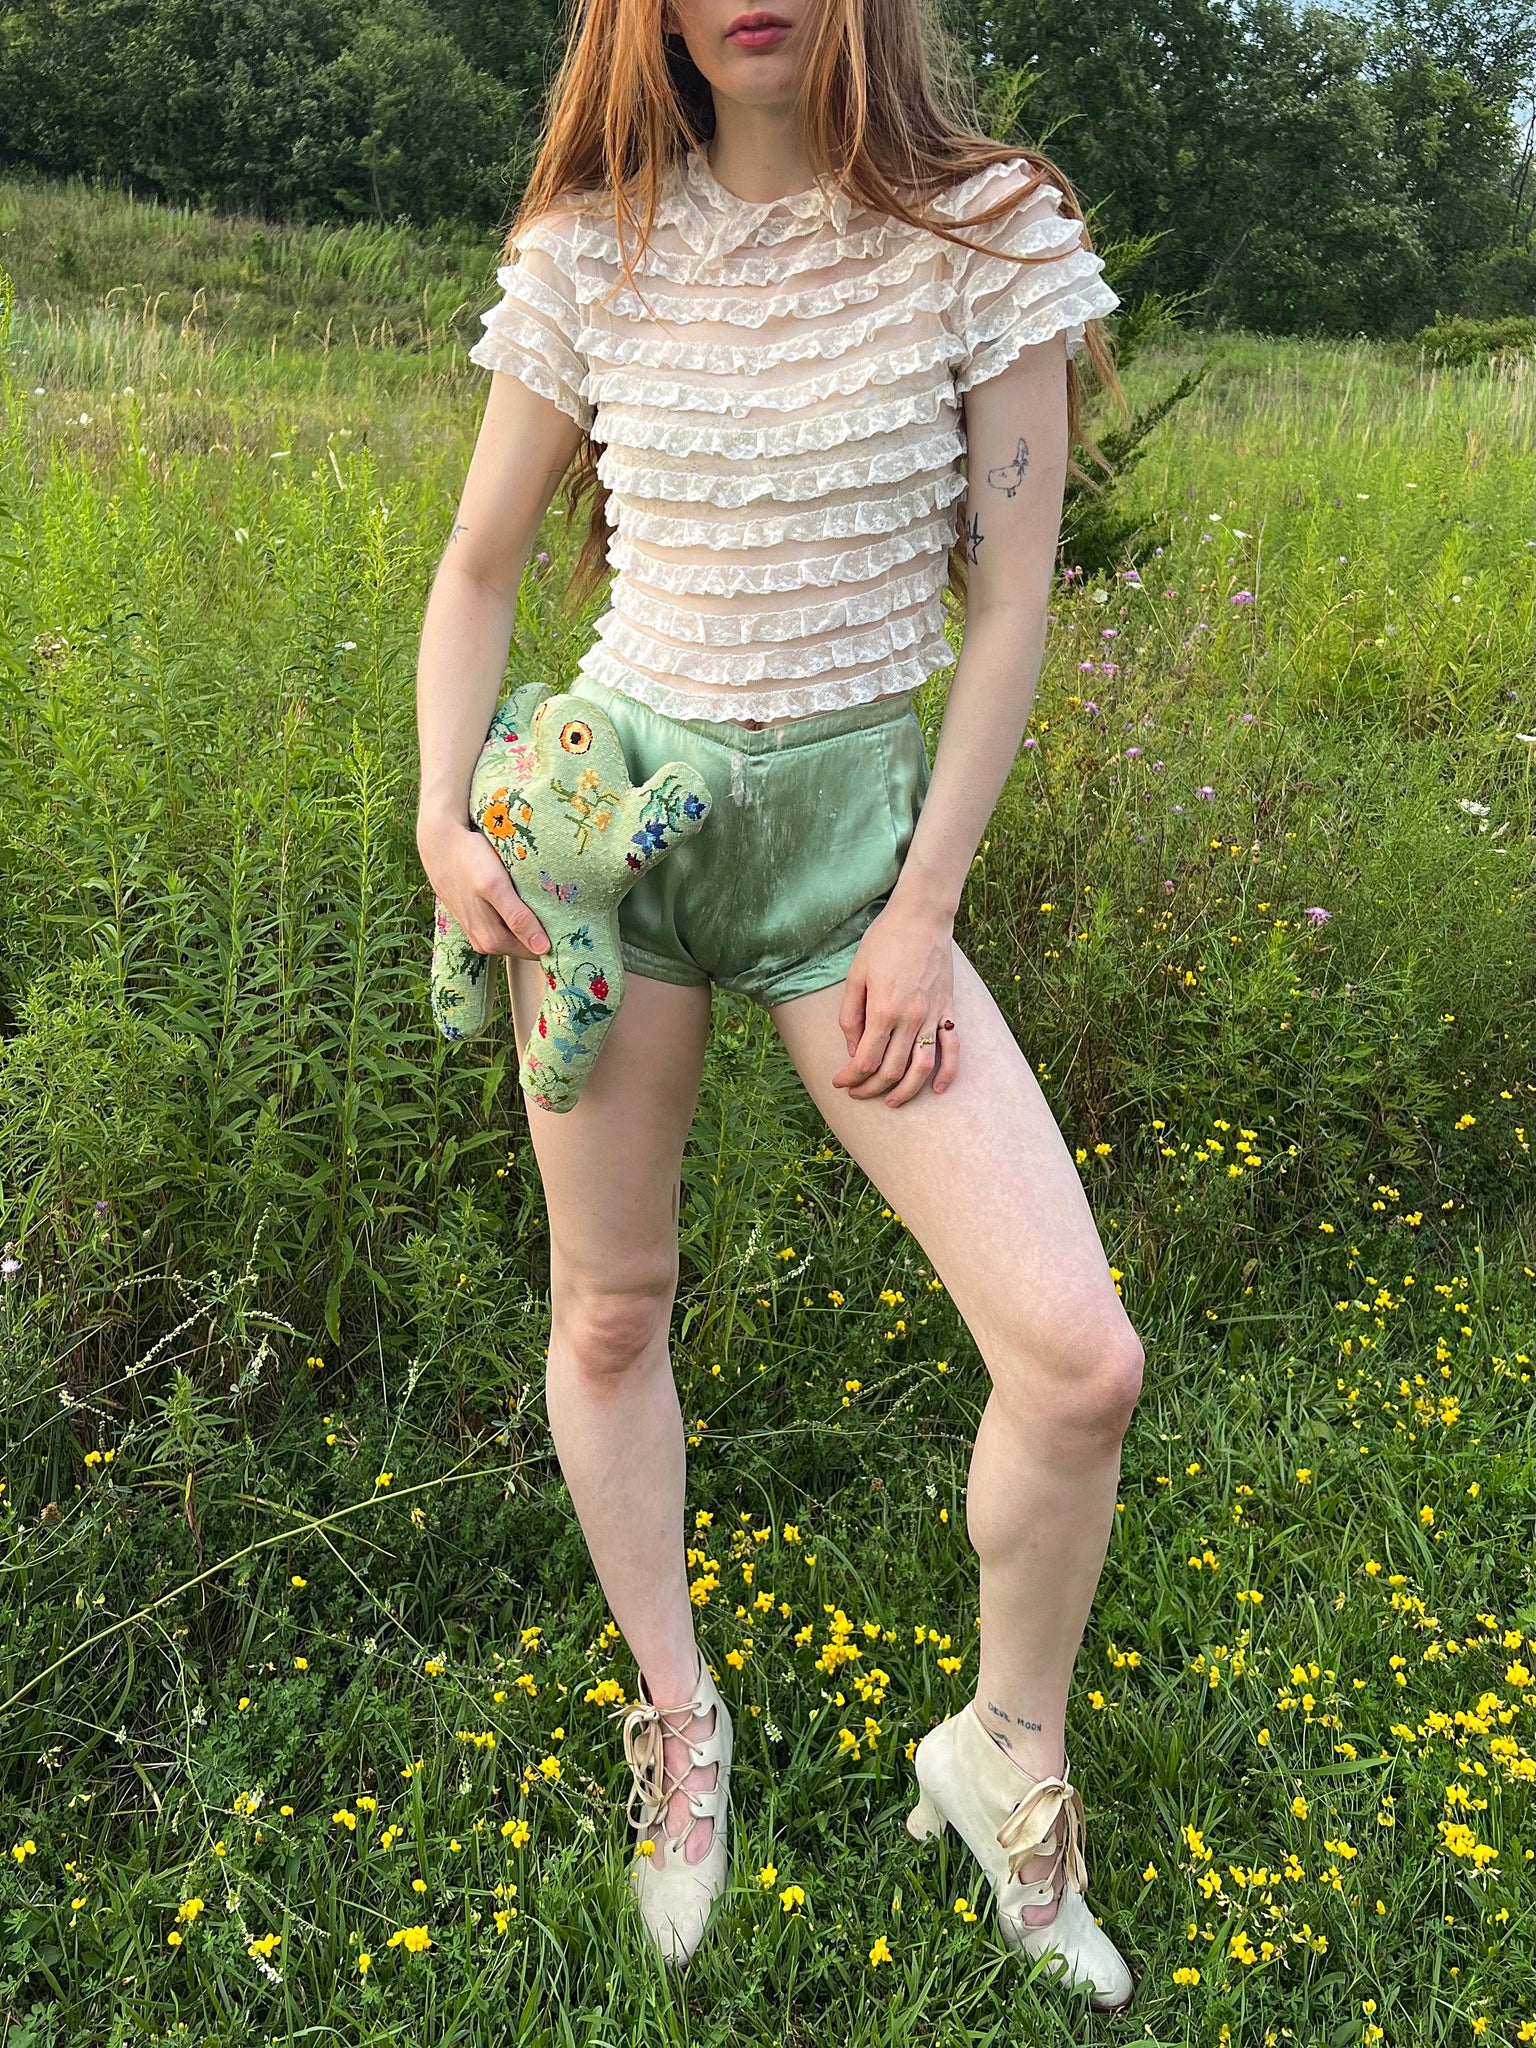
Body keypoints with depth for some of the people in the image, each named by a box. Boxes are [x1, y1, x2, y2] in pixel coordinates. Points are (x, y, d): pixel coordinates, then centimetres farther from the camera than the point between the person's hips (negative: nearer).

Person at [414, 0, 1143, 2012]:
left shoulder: (990, 232, -4)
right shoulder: (589, 255, 0)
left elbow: (1008, 603, -4)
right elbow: (479, 569, 10)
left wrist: (923, 913, -8)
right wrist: (444, 813, -4)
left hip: (856, 825, -1)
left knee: (1079, 1356, -11)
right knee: (608, 1310, 9)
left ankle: (1009, 1750, 17)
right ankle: (675, 1711, 35)